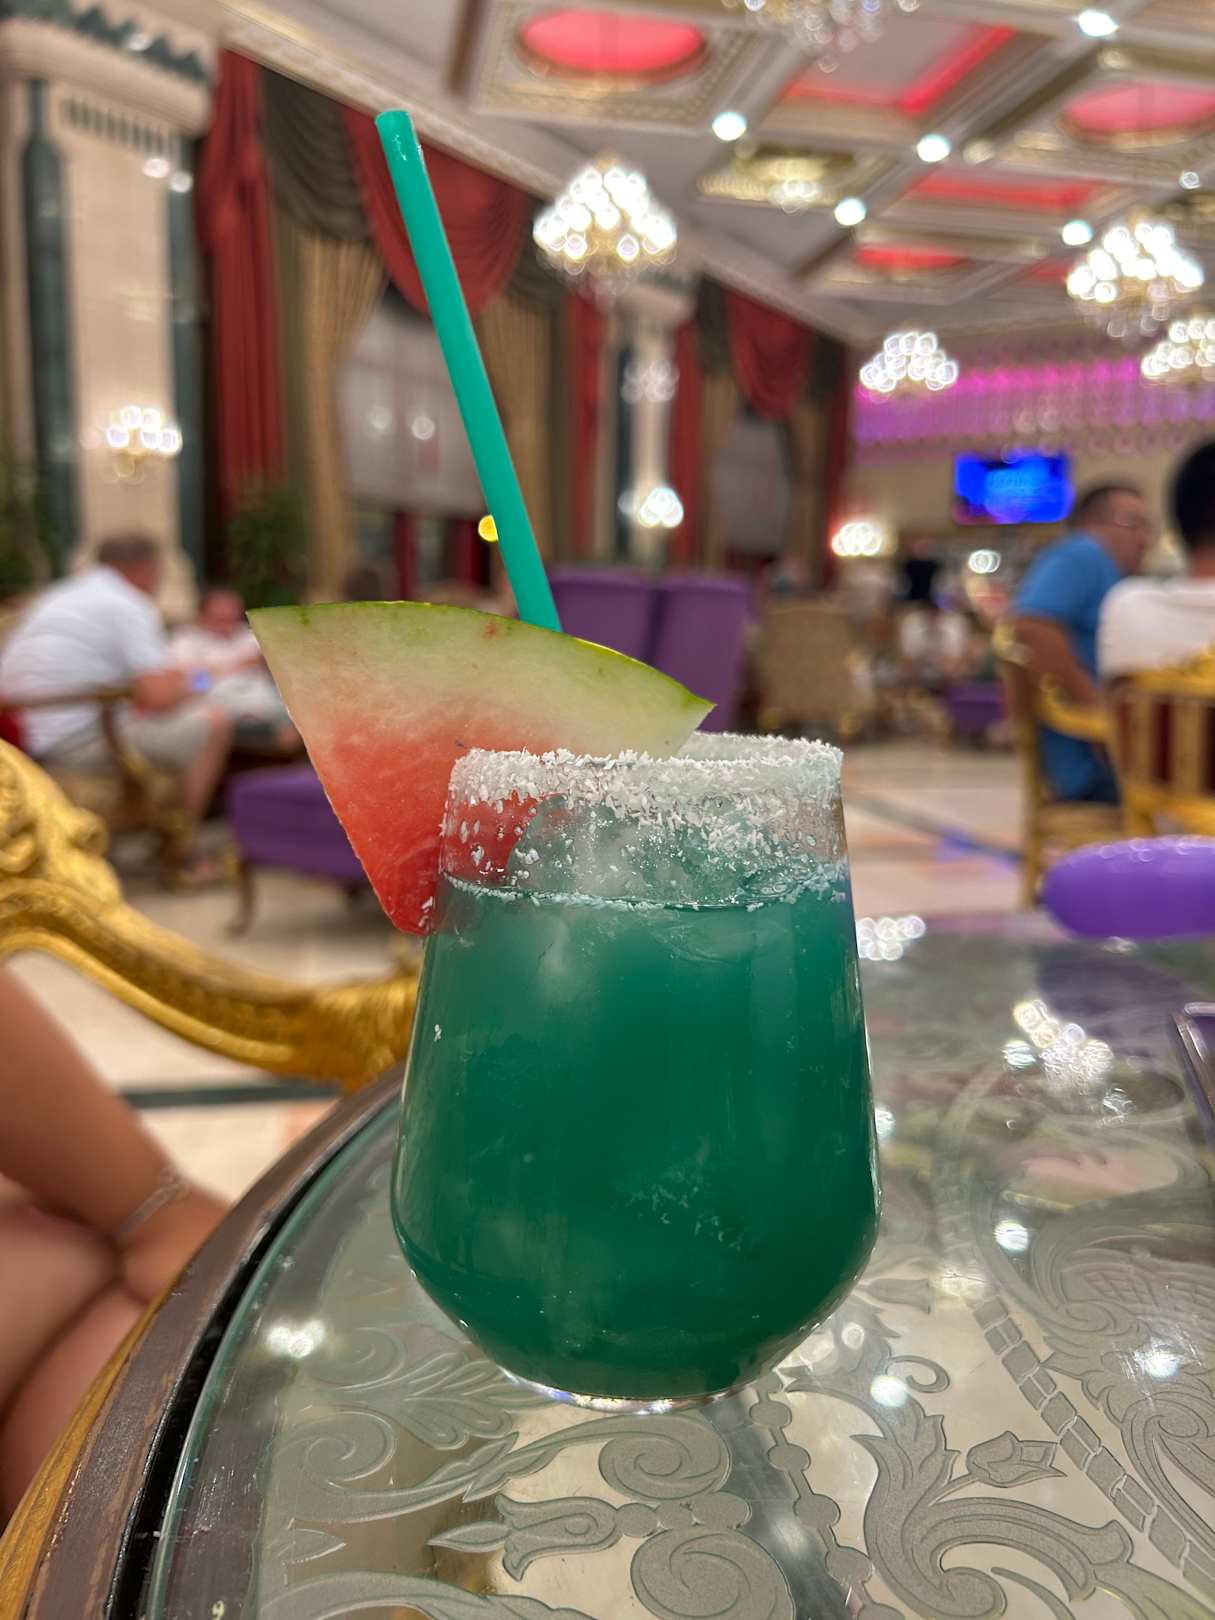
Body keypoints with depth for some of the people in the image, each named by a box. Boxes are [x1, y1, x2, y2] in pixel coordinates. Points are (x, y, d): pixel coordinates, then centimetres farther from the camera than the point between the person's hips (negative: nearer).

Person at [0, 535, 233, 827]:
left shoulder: (58, 596, 17)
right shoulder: (129, 606, -9)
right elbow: (160, 697, -18)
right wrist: (180, 684, 6)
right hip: (77, 743, -9)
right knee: (213, 723, -4)